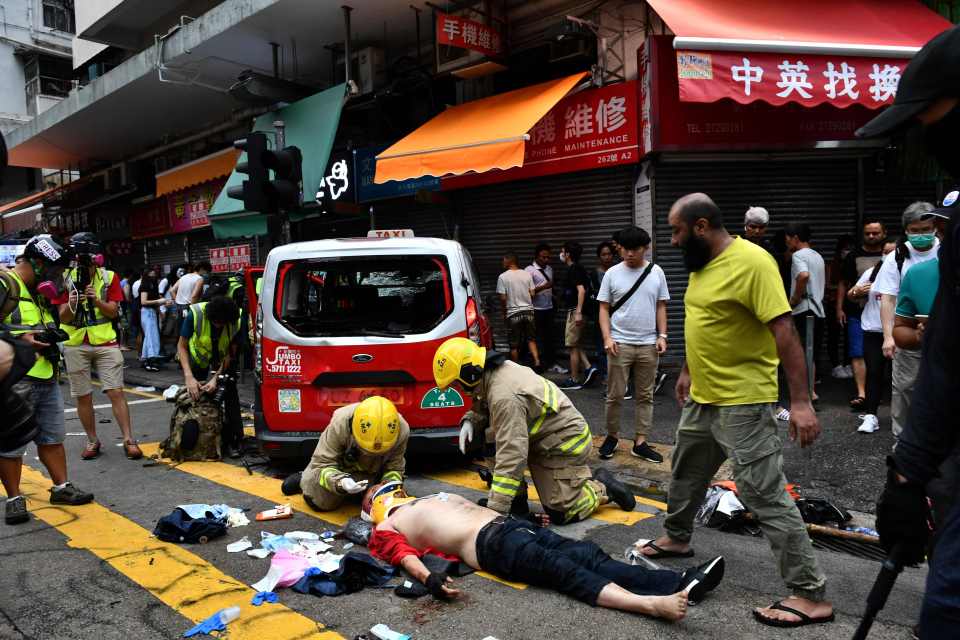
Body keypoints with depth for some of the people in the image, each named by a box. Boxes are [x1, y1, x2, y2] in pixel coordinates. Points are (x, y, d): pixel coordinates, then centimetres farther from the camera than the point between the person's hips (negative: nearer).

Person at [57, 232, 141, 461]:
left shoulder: (109, 277, 1)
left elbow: (113, 311, -3)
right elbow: (63, 318, -2)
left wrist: (96, 301, -21)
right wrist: (71, 305, -23)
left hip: (105, 343, -1)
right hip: (75, 345, 1)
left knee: (116, 392, -6)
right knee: (83, 397, 6)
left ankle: (129, 440, -4)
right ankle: (93, 441, 18)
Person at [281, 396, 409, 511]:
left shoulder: (402, 430, -34)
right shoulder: (340, 425, -40)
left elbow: (394, 467, -16)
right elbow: (322, 464, -30)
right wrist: (339, 482, -48)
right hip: (340, 469, -2)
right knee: (319, 502, -8)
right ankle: (304, 479, 27)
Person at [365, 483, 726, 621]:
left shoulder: (435, 498, 35)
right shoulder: (387, 529, 14)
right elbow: (407, 557, -4)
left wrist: (532, 518, 23)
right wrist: (429, 578, -26)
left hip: (508, 523, 7)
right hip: (489, 543, -7)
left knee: (588, 556, -13)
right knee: (565, 570, -27)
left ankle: (681, 582, -27)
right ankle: (653, 603, -45)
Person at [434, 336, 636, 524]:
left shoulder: (504, 396, -33)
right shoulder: (497, 370, -5)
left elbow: (512, 455, -36)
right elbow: (483, 408, 14)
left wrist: (496, 508, -34)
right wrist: (470, 421, -10)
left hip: (565, 444, -9)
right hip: (540, 439, 9)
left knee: (561, 514, -6)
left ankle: (602, 487, 19)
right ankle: (517, 499, 6)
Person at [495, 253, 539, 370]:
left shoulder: (503, 277, -9)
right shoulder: (527, 274, 2)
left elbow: (503, 298, -10)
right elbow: (532, 294, 3)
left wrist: (504, 313, 3)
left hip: (513, 314, -3)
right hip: (528, 311, 4)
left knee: (514, 344, 7)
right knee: (531, 339, 16)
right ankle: (537, 361, 0)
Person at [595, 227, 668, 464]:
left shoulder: (656, 272, 4)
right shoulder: (612, 273, -1)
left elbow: (661, 307, 9)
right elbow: (604, 309, 1)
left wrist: (662, 335, -1)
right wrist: (607, 337, -10)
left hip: (648, 345, 2)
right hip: (620, 344, -2)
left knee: (645, 395, 7)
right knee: (615, 395, 3)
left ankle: (640, 442, 14)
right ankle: (612, 436, 20)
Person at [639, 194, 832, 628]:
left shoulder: (752, 261, -20)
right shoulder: (703, 264, 8)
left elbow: (784, 330, -23)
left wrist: (801, 400, -25)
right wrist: (687, 372, 26)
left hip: (742, 402, -9)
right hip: (702, 397, 9)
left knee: (764, 493, -5)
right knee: (686, 471, 24)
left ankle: (811, 596, 7)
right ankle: (676, 538, 47)